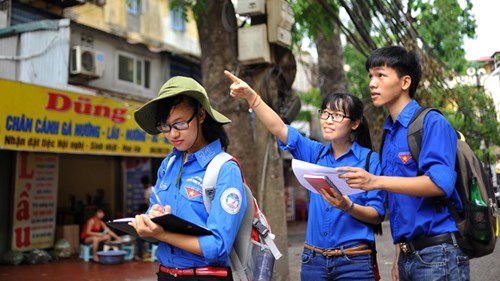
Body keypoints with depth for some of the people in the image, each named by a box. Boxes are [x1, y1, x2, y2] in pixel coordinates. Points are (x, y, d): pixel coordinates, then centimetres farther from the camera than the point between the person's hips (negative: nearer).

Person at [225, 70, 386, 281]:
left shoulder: (370, 160, -4)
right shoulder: (315, 153, 8)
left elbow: (377, 215, -6)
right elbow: (278, 128, -4)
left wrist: (347, 206, -25)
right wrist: (250, 95, -16)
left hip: (354, 262, -4)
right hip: (314, 259, 4)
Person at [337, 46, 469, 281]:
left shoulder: (432, 123, -9)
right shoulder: (390, 135, 13)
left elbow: (441, 182, -22)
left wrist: (377, 181, -29)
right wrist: (399, 257, 12)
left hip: (437, 252, -7)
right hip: (408, 253, 7)